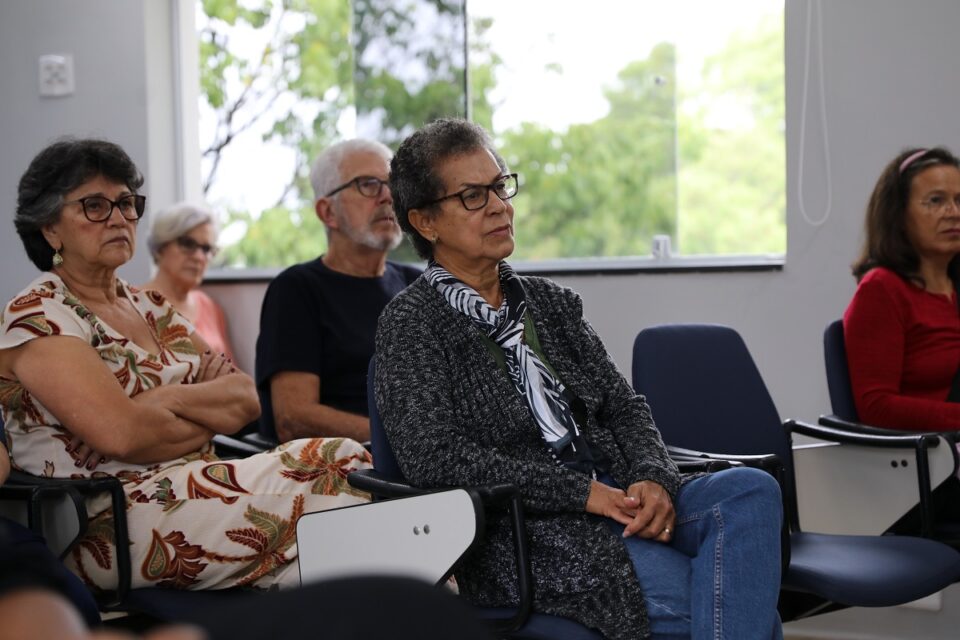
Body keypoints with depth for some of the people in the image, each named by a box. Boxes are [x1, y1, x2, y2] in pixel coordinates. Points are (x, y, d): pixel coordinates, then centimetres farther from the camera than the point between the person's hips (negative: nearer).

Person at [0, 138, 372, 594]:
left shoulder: (150, 308, 20)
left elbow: (247, 398, 9)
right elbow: (125, 434, -19)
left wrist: (168, 399, -10)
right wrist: (212, 417, -2)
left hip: (194, 485, 8)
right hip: (107, 519, -8)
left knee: (344, 457, -17)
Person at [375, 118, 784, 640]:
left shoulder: (551, 303, 21)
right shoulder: (410, 324, 1)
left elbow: (623, 406, 16)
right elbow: (433, 457, -12)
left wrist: (653, 479, -8)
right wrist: (584, 493, -15)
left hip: (614, 498, 7)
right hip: (523, 531, -6)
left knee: (752, 488, -23)